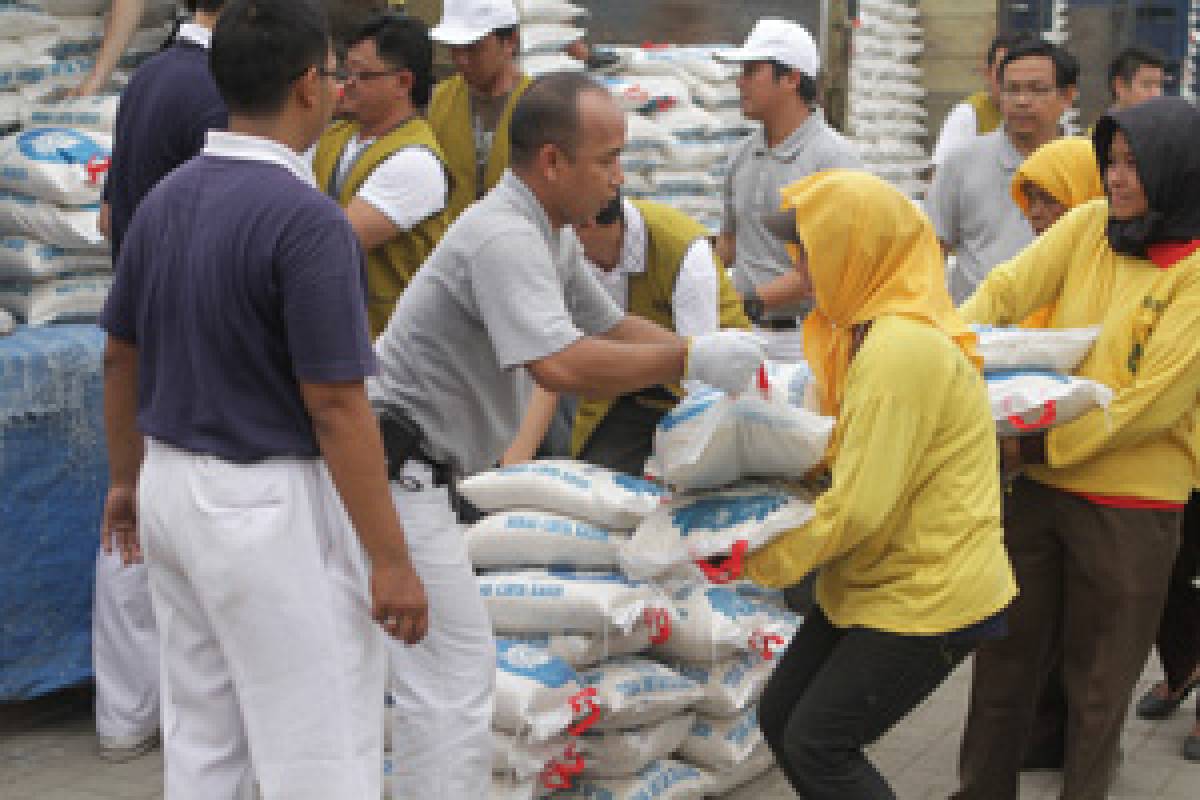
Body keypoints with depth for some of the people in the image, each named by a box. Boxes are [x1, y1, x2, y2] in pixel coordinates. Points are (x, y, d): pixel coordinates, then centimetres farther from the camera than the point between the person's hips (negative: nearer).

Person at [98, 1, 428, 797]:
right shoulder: (308, 218, -21)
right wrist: (391, 559, -15)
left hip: (174, 489, 9)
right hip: (270, 506, -8)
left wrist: (127, 478, 25)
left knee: (200, 736, 20)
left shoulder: (166, 198, 4)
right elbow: (336, 409, -21)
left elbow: (120, 358, 12)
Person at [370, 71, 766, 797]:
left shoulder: (550, 235, 9)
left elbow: (611, 324, 18)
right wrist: (690, 360, -25)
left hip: (409, 467, 11)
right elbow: (561, 365, -35)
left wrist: (718, 358, 9)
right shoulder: (504, 235, -23)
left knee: (440, 669, 20)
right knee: (455, 676, -6)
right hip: (394, 470, -11)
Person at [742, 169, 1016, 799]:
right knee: (779, 717, 11)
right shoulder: (875, 328, 6)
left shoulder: (901, 349, -26)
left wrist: (758, 560, -14)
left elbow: (859, 509, -26)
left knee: (817, 746, -5)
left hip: (926, 597, -9)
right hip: (872, 582, 9)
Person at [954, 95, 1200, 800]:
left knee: (1097, 680, 11)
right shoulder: (1090, 226, 2)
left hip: (1132, 504, -5)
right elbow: (1005, 289, -8)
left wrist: (1039, 446, -17)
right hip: (1041, 484, 5)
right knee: (1005, 655, 15)